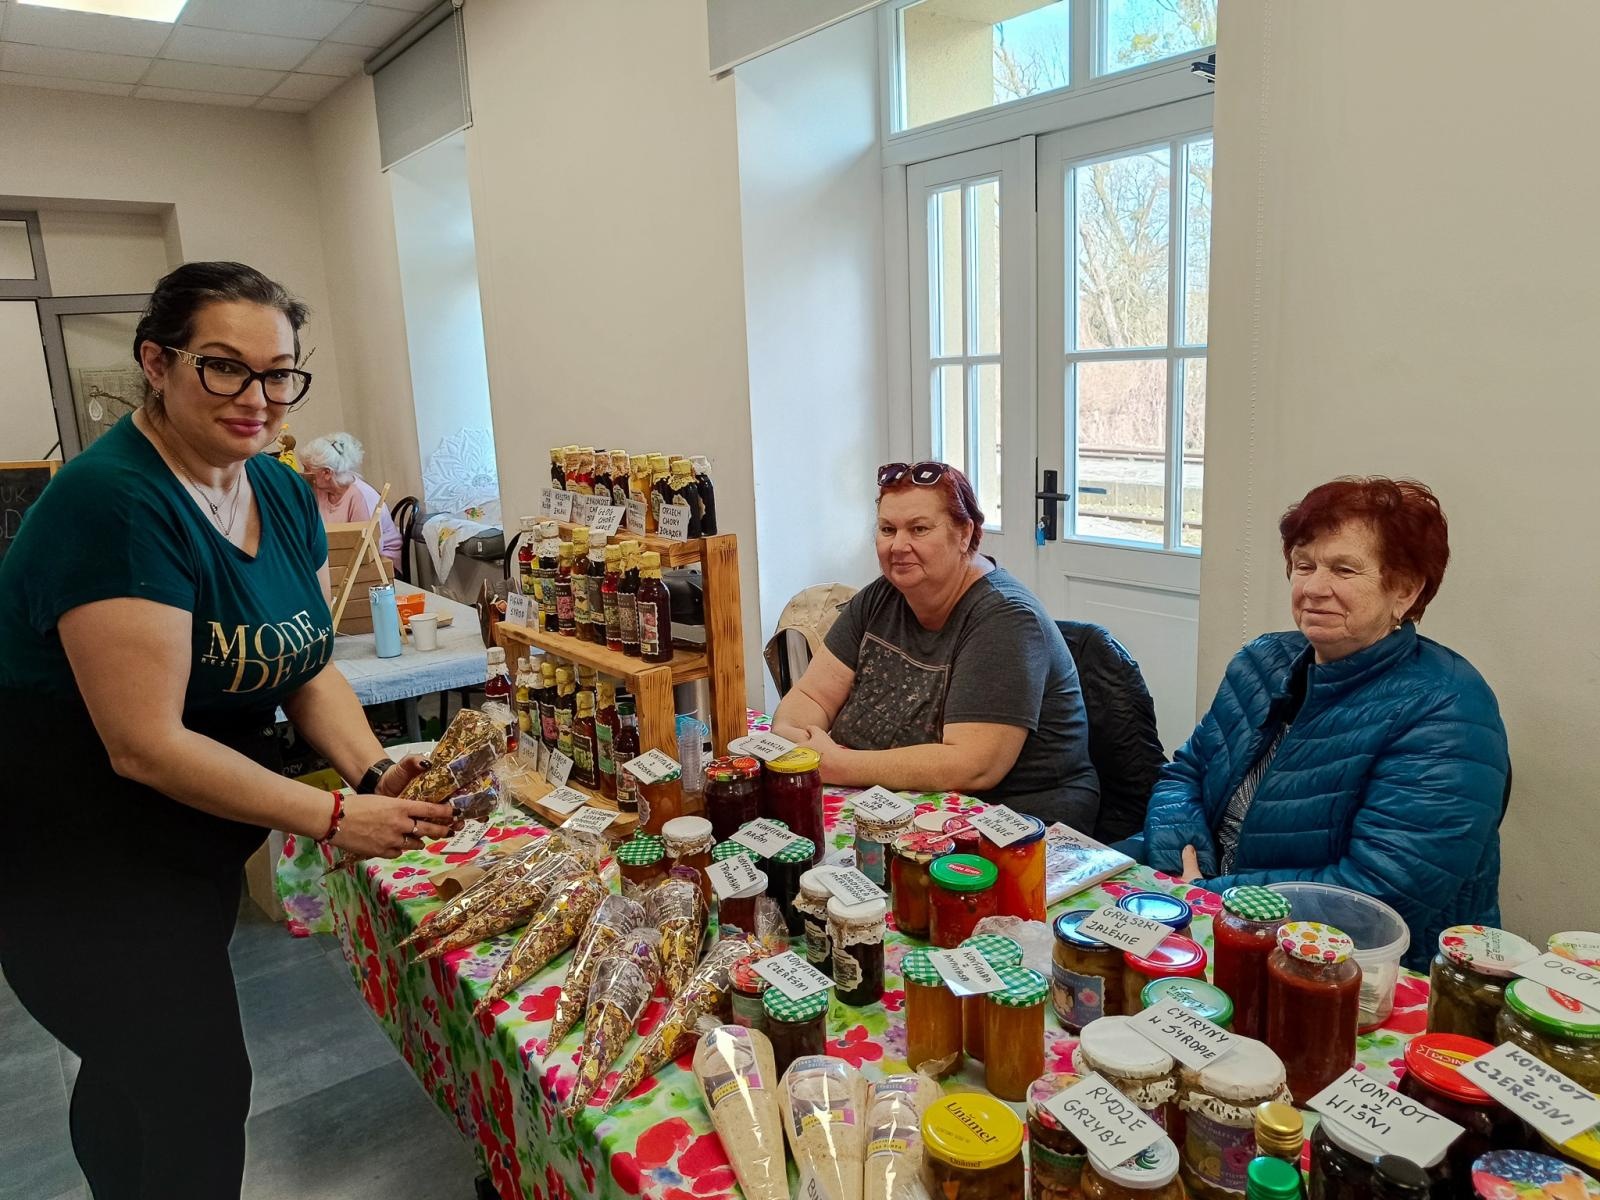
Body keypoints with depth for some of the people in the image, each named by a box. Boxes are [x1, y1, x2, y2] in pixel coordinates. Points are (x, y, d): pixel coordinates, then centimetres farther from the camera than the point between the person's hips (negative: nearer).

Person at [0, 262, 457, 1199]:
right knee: (200, 1094, 2)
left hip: (195, 844, 8)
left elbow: (310, 669, 2)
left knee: (134, 1068, 26)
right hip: (78, 863, -8)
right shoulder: (112, 505, -26)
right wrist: (335, 819, -26)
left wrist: (376, 771, -15)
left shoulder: (285, 495, -1)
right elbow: (145, 745, -28)